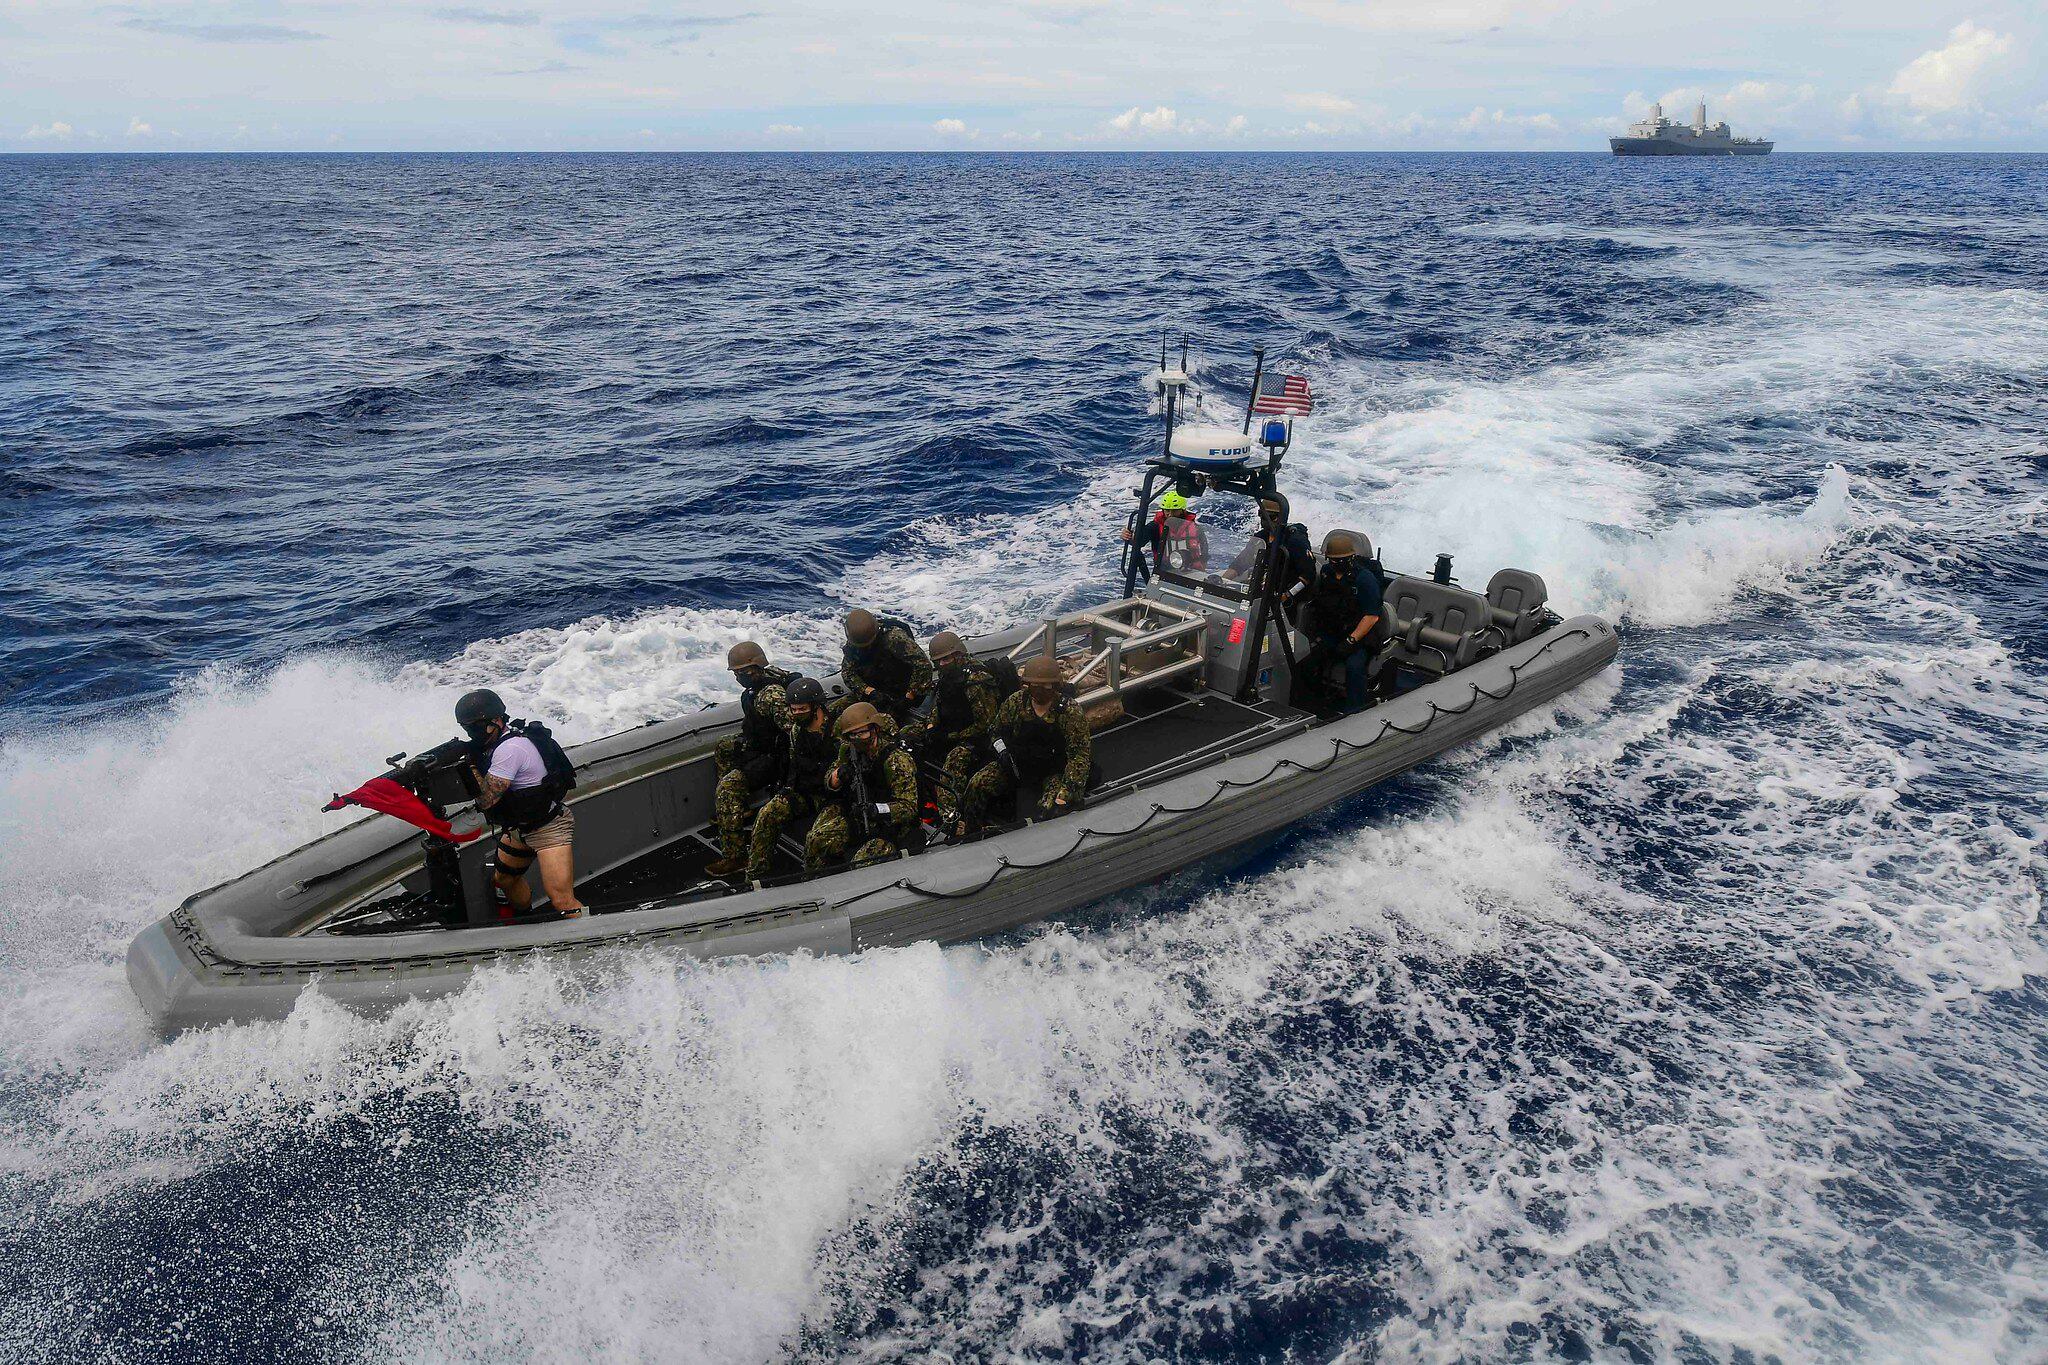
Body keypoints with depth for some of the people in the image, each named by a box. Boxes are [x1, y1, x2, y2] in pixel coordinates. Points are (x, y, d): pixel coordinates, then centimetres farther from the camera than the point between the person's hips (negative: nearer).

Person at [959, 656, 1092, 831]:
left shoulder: (1070, 711, -16)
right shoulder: (1015, 702, -4)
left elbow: (1080, 755, -19)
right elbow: (996, 732, 11)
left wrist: (1065, 794, -30)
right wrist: (1002, 751, -12)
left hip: (1054, 771, -4)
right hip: (1017, 765, 4)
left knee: (1050, 811, -33)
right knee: (977, 785, -16)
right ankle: (966, 832, 0)